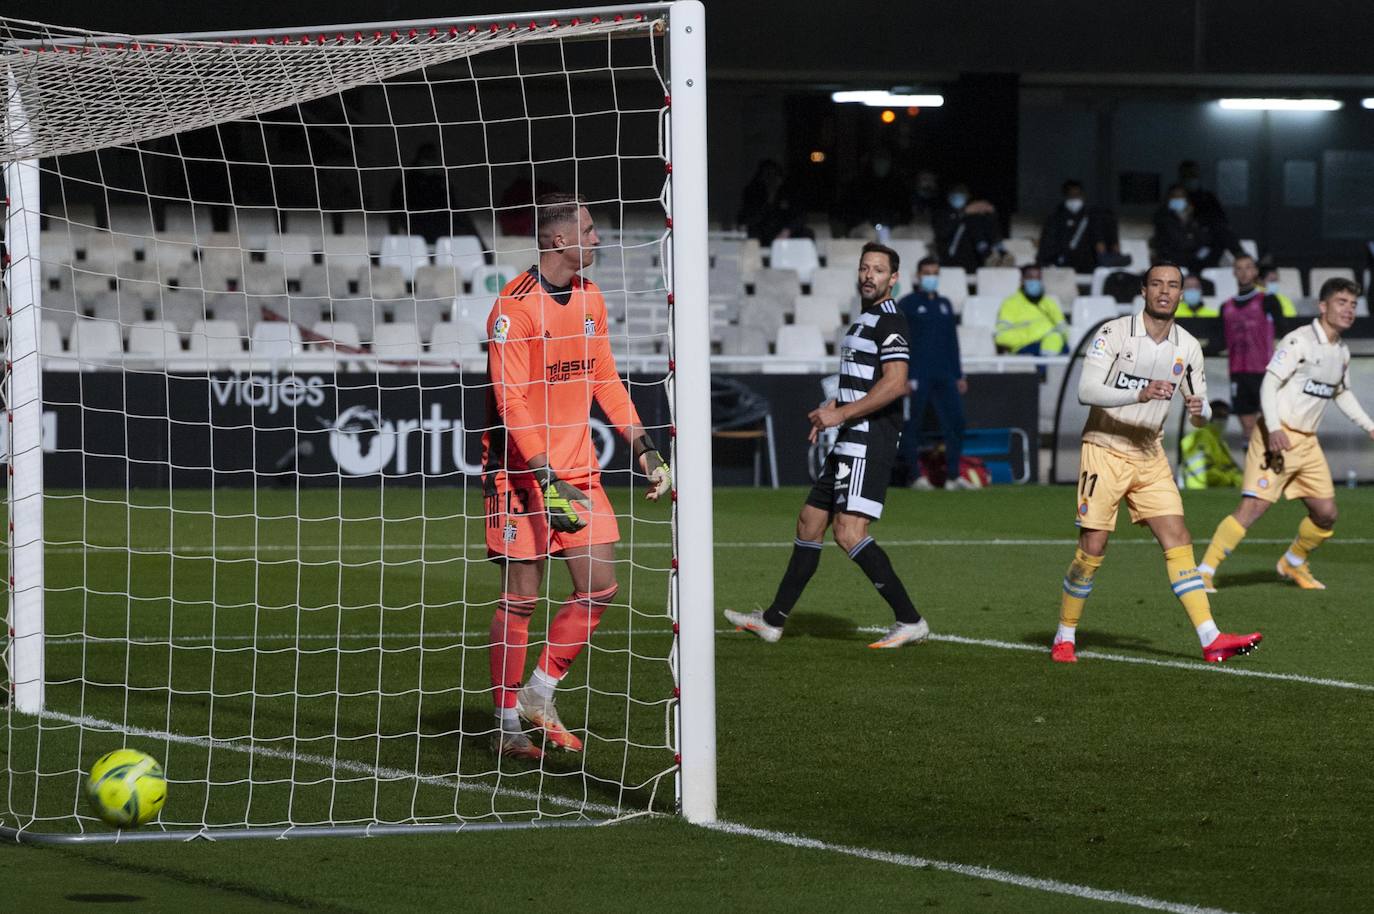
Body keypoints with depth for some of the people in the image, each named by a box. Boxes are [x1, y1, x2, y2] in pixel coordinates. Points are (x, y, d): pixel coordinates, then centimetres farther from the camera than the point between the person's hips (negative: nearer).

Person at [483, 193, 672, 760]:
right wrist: (548, 479, -26)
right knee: (521, 599, -2)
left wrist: (643, 447, 9)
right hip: (521, 472, -7)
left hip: (577, 469, 7)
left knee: (599, 587, 0)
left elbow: (605, 380, 18)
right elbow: (510, 402, -19)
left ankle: (539, 692, 15)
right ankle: (508, 725, 9)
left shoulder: (590, 300, 9)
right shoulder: (516, 307, -15)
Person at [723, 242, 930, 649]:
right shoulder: (863, 321, 20)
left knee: (849, 532, -18)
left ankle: (910, 621, -16)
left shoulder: (889, 322, -11)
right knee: (809, 523, 14)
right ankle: (773, 620, 23)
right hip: (850, 444, 10)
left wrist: (841, 414, -18)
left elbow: (893, 384, -23)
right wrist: (833, 409, 15)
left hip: (869, 443, -10)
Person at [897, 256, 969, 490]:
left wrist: (959, 375, 17)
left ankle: (953, 475, 2)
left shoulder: (944, 304, 17)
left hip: (944, 376, 5)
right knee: (912, 426, -3)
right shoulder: (907, 304, 0)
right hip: (917, 377, -5)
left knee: (955, 422, -2)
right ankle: (917, 476, 2)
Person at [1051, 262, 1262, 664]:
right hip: (1105, 450, -5)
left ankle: (1211, 640, -11)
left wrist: (1200, 411, -15)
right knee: (1092, 548, -5)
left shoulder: (1188, 347, 5)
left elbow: (1200, 416, 11)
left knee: (1178, 541, -5)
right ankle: (1064, 638, 11)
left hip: (1150, 457, 5)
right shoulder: (1113, 333, -11)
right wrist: (1140, 394, -34)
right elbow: (1086, 391, -21)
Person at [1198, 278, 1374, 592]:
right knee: (1253, 507, -16)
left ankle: (1293, 563, 31)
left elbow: (1343, 394, 30)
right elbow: (1269, 384, -20)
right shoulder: (1299, 341, -14)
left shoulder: (1341, 353, 12)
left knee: (1326, 513, 6)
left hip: (1308, 442, 8)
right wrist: (1274, 429, -31)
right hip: (1277, 438, -8)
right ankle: (1205, 571, -12)